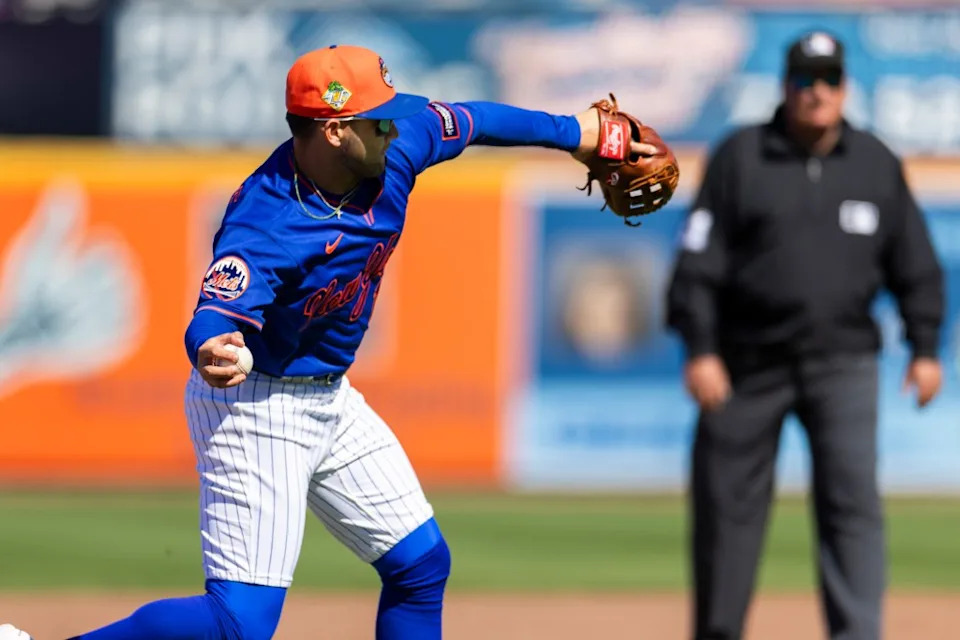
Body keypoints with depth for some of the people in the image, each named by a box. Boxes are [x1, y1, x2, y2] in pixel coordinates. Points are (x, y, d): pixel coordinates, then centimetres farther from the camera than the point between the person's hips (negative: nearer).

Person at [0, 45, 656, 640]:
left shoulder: (395, 149, -10)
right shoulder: (265, 225, -32)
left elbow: (469, 121, 10)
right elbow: (217, 313, -46)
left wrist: (571, 133, 22)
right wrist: (212, 352, -69)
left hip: (330, 397, 9)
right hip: (255, 407, -9)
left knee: (422, 564, 15)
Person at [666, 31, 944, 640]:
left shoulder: (876, 164, 6)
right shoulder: (740, 157, -1)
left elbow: (915, 264, 12)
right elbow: (699, 259, -4)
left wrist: (925, 347, 4)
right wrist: (700, 349, -12)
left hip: (842, 361, 1)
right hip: (750, 359, -1)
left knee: (853, 498, -12)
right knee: (729, 501, 4)